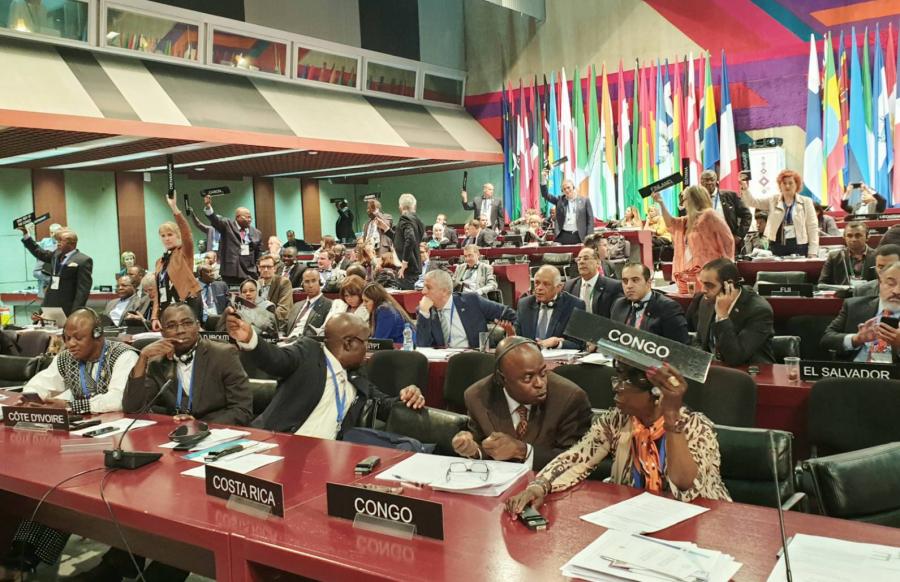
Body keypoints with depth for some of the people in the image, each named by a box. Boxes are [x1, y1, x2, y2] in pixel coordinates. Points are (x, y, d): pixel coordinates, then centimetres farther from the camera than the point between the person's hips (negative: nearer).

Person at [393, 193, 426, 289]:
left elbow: (410, 239, -28)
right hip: (416, 266, 9)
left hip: (408, 267, -9)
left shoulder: (405, 219, -12)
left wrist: (405, 262, -24)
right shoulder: (416, 220, 15)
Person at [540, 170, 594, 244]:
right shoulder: (560, 200, 11)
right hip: (563, 236, 1)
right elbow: (545, 195, 6)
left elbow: (590, 220, 4)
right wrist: (543, 179, -7)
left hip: (578, 236, -1)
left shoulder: (584, 200, 6)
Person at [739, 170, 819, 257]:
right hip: (776, 246, 1)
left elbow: (812, 227, 3)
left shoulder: (806, 202, 5)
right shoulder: (772, 200, 9)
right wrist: (745, 188, -22)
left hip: (798, 247, -1)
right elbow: (752, 201, -2)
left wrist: (812, 253, -5)